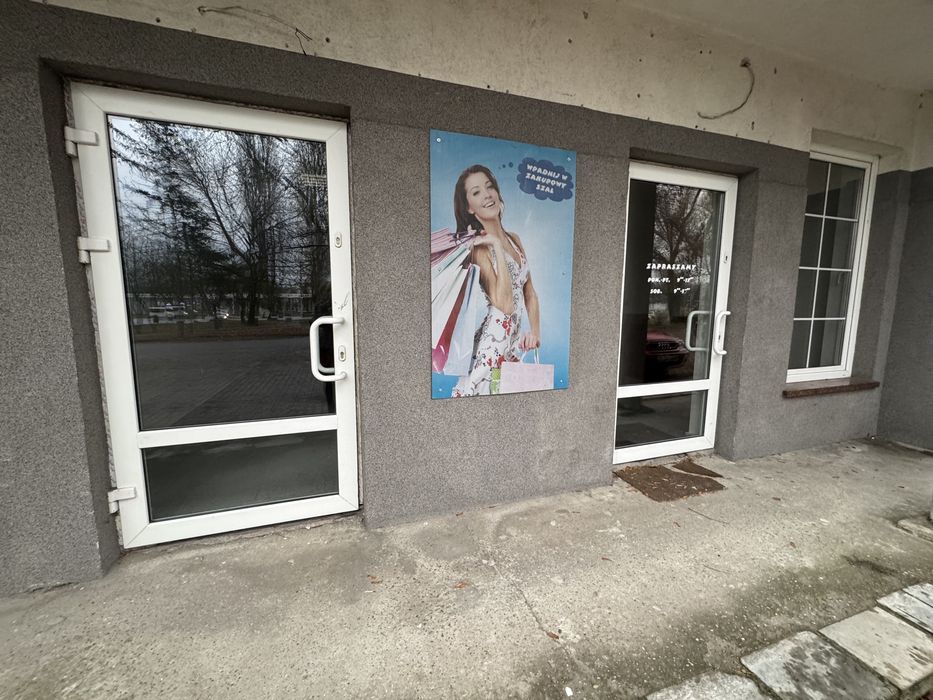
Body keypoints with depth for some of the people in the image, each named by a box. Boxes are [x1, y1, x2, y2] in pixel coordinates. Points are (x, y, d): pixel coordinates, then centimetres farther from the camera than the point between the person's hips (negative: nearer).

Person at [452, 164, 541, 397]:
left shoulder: (513, 239, 10)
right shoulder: (478, 247, -11)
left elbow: (530, 292, 14)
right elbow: (504, 303, -22)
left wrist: (535, 332, 2)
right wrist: (497, 246, -19)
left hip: (515, 341, 7)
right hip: (492, 340, -7)